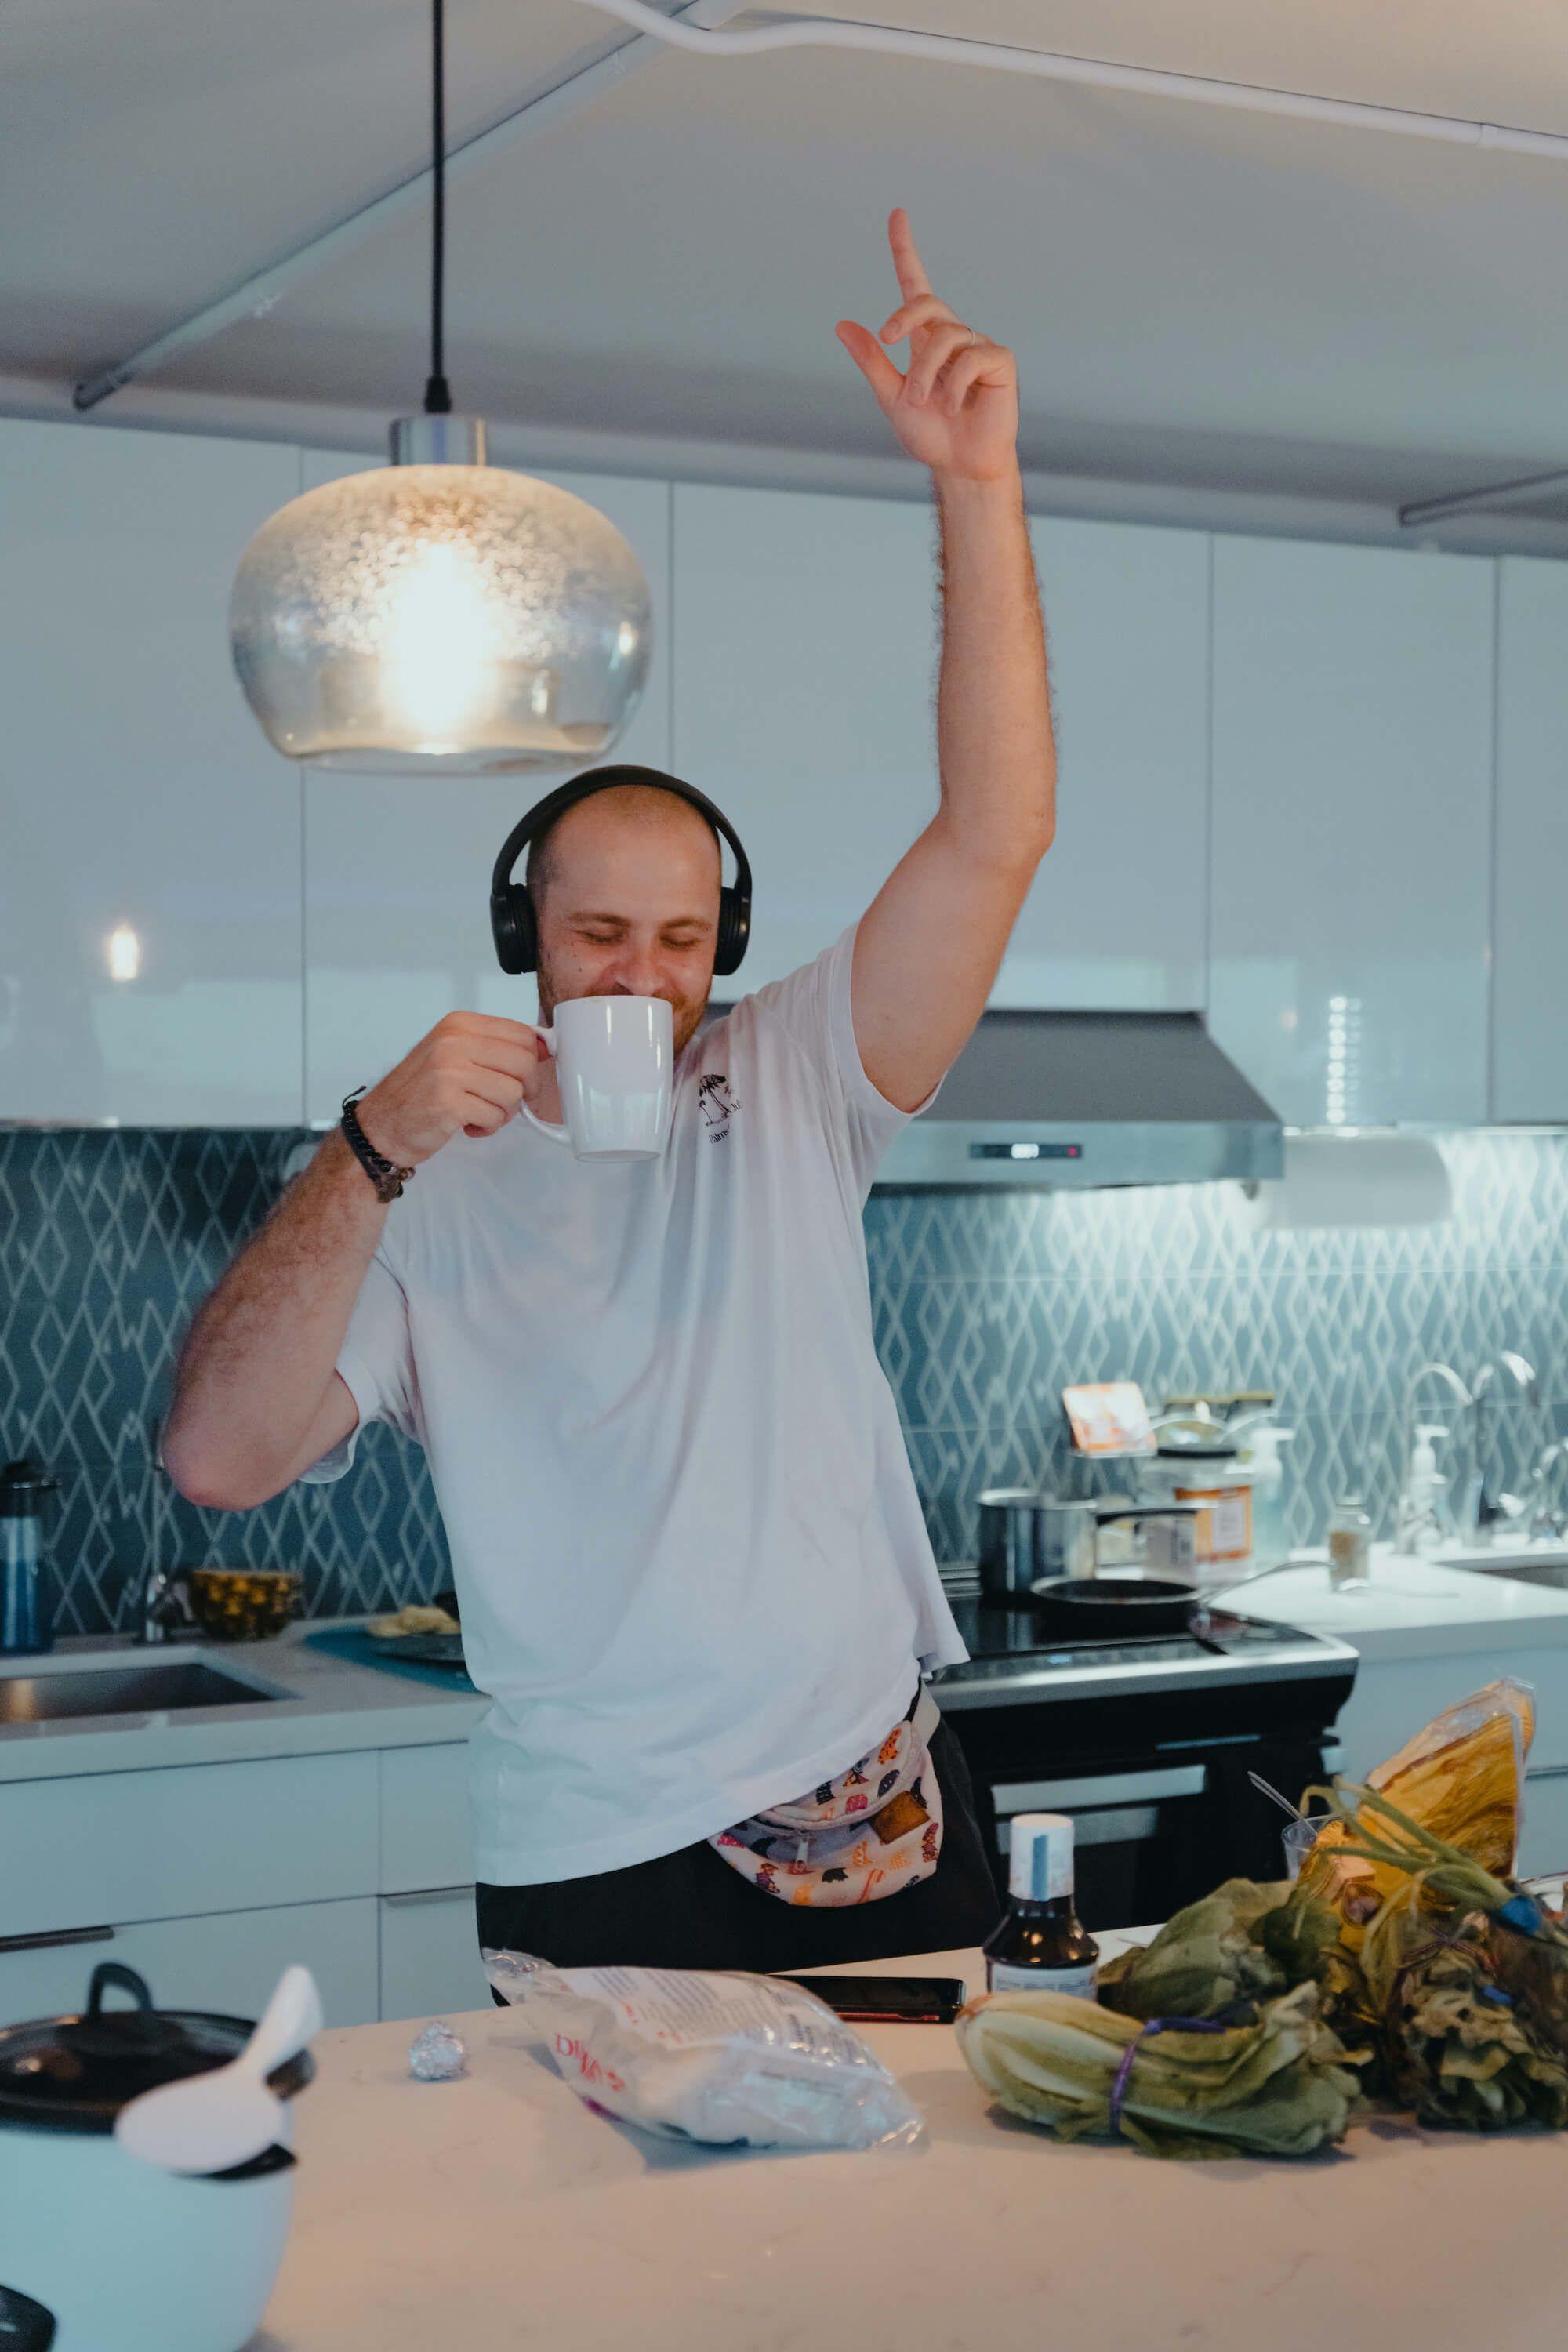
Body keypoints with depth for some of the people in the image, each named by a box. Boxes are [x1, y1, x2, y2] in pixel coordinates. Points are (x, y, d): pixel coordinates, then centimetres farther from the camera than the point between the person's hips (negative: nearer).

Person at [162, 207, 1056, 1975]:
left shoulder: (787, 1086, 3)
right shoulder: (430, 1202, -1)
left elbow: (996, 835, -8)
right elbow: (217, 1458, -14)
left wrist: (977, 488, -18)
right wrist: (373, 1149, -22)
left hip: (884, 1826, 2)